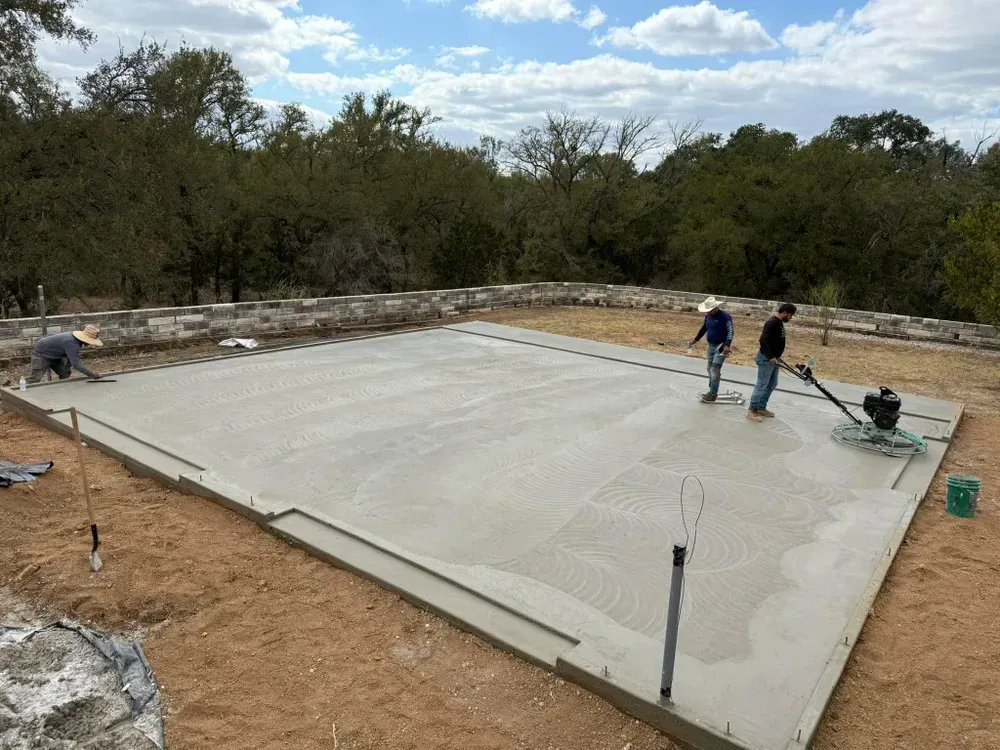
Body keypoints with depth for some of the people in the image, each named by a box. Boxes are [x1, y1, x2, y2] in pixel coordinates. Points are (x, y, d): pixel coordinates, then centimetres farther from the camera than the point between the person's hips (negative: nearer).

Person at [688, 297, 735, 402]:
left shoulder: (725, 316, -17)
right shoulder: (708, 316, 6)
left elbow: (731, 331, -23)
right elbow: (704, 328, 22)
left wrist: (727, 345, -35)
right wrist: (695, 340, 27)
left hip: (721, 347, -8)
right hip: (711, 346, 8)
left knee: (715, 370, -11)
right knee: (710, 369, 12)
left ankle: (713, 394, -5)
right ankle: (711, 392, 23)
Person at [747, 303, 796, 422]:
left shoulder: (779, 322, 11)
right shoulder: (772, 323, -20)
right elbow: (763, 340, -27)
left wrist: (776, 356, 20)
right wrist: (770, 357, -26)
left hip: (773, 358, 10)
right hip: (766, 359, -10)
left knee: (772, 385, 15)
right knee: (762, 385, -7)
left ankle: (761, 408, 23)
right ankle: (752, 411, -2)